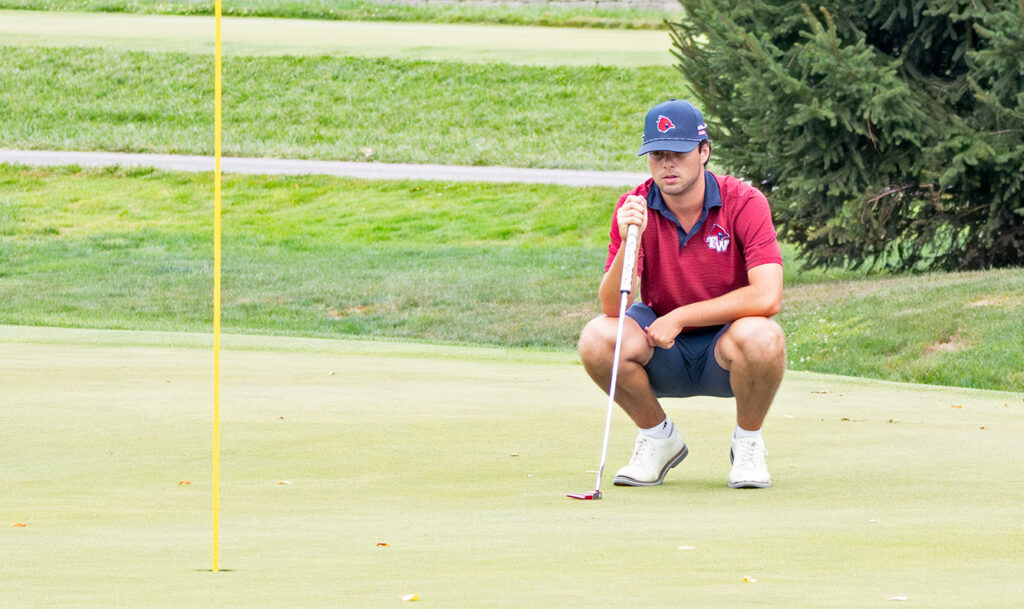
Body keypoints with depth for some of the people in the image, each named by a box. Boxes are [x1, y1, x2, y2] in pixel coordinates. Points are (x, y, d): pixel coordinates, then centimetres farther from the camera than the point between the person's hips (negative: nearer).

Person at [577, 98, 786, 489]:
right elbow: (613, 307, -16)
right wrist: (629, 242, -34)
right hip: (662, 355, 2)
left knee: (762, 338, -36)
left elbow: (767, 297, -27)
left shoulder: (744, 204, -15)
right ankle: (658, 438, 1)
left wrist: (679, 317, -23)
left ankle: (748, 442, -4)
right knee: (596, 338, -27)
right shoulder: (634, 208, -9)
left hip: (724, 354, -2)